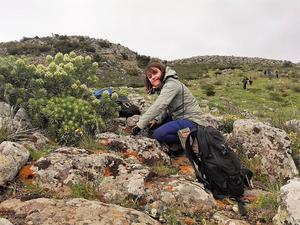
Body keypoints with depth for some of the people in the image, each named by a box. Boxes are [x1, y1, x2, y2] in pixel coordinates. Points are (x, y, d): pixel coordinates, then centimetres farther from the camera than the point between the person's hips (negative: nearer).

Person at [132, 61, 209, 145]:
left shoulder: (171, 84, -19)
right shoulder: (162, 87, 11)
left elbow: (158, 106, -30)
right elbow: (165, 108, 12)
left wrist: (140, 125, -28)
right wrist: (157, 120, -7)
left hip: (190, 120, -10)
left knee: (158, 134, -25)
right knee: (151, 125, 5)